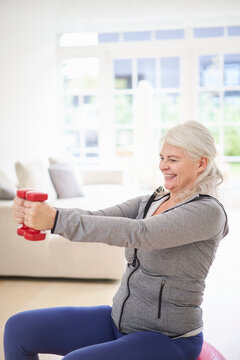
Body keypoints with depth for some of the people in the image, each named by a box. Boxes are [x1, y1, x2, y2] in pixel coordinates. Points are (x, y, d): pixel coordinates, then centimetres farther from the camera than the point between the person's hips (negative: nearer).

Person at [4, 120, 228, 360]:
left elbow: (137, 233, -31)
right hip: (118, 320, 7)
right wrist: (38, 213, -26)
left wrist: (56, 220, -36)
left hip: (168, 339, -7)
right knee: (19, 327, 2)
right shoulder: (151, 202, 6)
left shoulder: (208, 211, -17)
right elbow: (98, 218, -9)